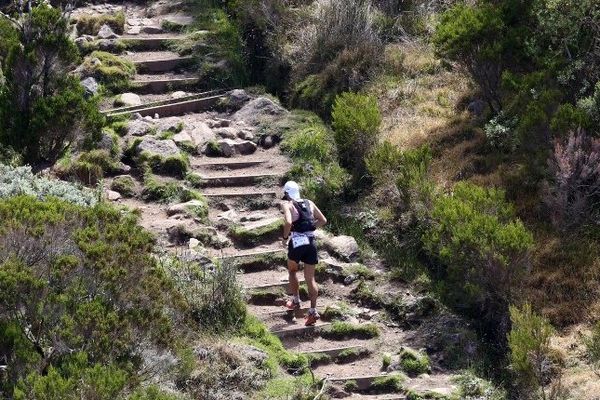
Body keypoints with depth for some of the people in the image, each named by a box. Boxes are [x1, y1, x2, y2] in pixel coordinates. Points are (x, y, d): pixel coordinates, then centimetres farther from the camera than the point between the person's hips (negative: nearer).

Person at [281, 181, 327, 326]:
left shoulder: (287, 204, -3)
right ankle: (313, 310, -6)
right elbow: (323, 220, 15)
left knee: (292, 270, 24)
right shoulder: (309, 203, 13)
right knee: (310, 278, 5)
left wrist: (285, 237, -5)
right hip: (311, 242, 4)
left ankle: (296, 301, 27)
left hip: (297, 242, -4)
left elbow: (288, 222, -20)